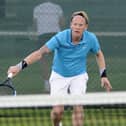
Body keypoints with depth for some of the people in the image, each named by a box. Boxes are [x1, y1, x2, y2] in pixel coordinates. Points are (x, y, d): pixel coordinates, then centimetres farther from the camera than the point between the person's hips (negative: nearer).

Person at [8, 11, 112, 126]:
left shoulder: (91, 38, -15)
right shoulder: (60, 38, -26)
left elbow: (99, 54, 6)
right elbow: (40, 52, -32)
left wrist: (103, 75, 1)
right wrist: (20, 66, -43)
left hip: (79, 76, 1)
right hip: (59, 76, -1)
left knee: (78, 105, -19)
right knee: (58, 110, -8)